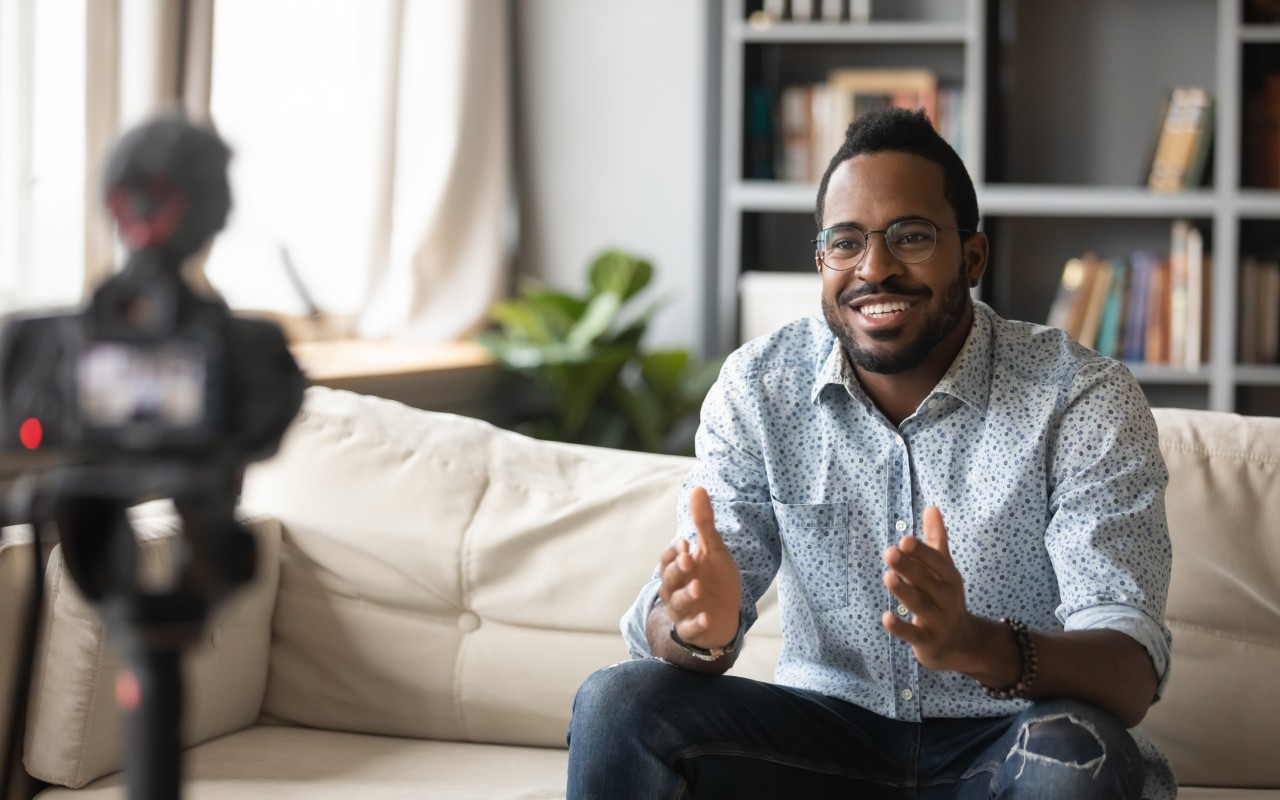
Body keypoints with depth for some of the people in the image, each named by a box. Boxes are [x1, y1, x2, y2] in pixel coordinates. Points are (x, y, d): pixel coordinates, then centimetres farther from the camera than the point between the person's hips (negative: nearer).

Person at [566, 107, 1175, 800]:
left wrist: (977, 646, -45)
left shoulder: (1084, 402, -13)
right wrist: (702, 626, -34)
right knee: (615, 704, -21)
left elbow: (1131, 673, -23)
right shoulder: (758, 387, -3)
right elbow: (660, 632, -7)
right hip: (828, 732, 2)